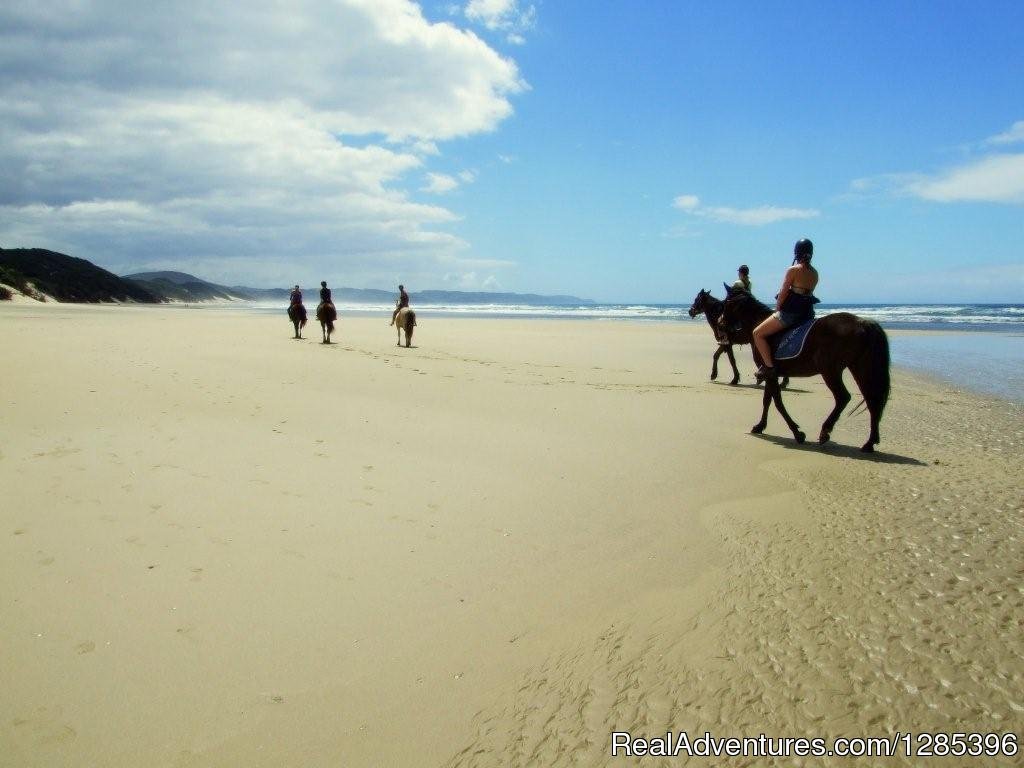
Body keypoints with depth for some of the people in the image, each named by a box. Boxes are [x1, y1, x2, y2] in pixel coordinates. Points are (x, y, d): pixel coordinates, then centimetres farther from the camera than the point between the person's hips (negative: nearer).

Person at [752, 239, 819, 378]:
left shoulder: (793, 270, -12)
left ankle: (769, 366, -8)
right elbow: (807, 293, 15)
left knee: (758, 334, 0)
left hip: (790, 313, -8)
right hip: (807, 313, 8)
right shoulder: (815, 273, 9)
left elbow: (782, 294, -11)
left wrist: (776, 310, 5)